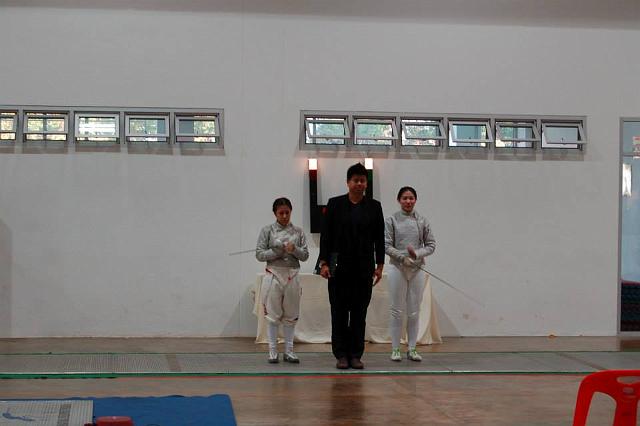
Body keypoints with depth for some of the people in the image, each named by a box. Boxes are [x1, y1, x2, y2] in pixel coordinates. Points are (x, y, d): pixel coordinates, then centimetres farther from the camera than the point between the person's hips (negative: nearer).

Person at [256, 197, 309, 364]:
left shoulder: (298, 232, 5)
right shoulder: (267, 230, -1)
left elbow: (305, 255, 2)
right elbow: (259, 254, -5)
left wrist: (294, 249, -17)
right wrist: (278, 251, -16)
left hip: (292, 275, 2)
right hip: (274, 274, -2)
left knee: (291, 315, 7)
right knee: (273, 314, 1)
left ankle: (288, 350, 15)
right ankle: (273, 350, 8)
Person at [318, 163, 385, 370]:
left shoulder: (374, 206, 6)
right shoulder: (335, 204, 1)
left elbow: (379, 238, 6)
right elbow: (326, 235, -1)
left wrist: (380, 265, 1)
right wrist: (324, 263, -7)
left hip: (364, 267, 2)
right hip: (339, 266, -1)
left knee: (359, 313, 4)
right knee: (339, 312, 1)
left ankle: (356, 355, 10)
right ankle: (341, 355, 7)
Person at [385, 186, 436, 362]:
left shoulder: (422, 220, 3)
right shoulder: (392, 220, -3)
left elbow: (431, 245, 3)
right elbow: (386, 246, -7)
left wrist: (417, 253, -14)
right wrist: (403, 256, -19)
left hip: (417, 269, 2)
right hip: (398, 268, -2)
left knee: (414, 311, 5)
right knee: (397, 311, 0)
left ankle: (412, 349, 12)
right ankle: (395, 349, 8)